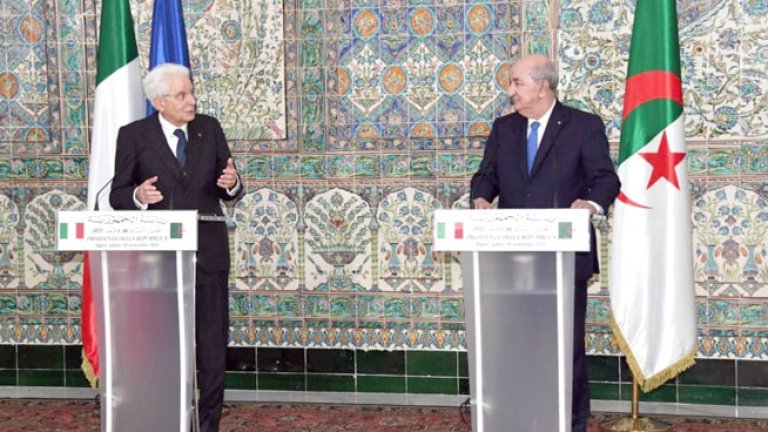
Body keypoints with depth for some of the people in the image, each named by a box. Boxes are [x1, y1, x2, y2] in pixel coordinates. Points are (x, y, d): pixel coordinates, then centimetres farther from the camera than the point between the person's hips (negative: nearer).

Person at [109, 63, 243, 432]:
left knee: (212, 345, 5)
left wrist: (231, 184, -15)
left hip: (208, 252, 2)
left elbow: (229, 192, 9)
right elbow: (117, 196, -1)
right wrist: (138, 196, -22)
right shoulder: (134, 135, -2)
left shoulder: (209, 128, 5)